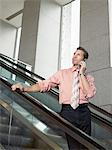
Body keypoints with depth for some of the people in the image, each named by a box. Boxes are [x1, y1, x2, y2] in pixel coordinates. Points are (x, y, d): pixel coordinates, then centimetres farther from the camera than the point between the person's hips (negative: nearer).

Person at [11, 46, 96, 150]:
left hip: (84, 112, 1)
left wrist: (82, 73, -5)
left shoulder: (89, 77, 11)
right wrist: (24, 88, -14)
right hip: (68, 111, -1)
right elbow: (44, 84, 0)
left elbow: (89, 94, -8)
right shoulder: (62, 73, 11)